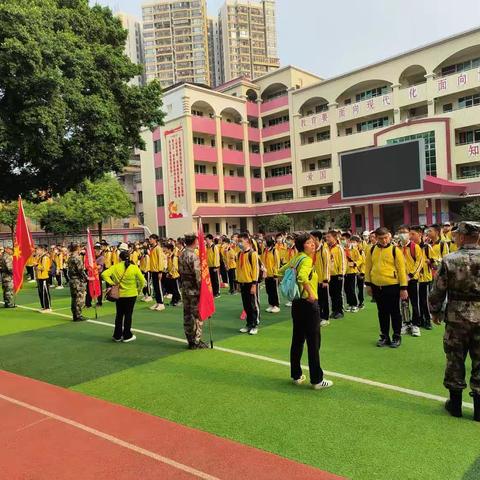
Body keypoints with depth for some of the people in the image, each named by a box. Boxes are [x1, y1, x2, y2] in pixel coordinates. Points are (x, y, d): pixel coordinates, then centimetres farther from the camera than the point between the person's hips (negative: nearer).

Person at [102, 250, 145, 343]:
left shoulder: (115, 267, -5)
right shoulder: (134, 267, -9)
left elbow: (104, 274, -15)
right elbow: (142, 281, -8)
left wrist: (111, 283, -7)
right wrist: (139, 290, 7)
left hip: (119, 294, 2)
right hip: (131, 294, -2)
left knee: (119, 315, 14)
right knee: (128, 315, 7)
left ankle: (117, 336, 21)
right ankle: (127, 336, 12)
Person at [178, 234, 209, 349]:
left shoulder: (181, 255, 7)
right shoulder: (193, 256, -19)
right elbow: (197, 274, -21)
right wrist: (202, 288, -14)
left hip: (185, 288, 8)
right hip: (194, 289, -8)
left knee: (187, 315, 13)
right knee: (197, 315, 1)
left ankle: (190, 340, 23)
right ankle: (196, 342, 7)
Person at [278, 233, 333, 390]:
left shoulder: (295, 259, 9)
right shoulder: (306, 259, -16)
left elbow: (280, 272, 19)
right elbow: (302, 276, -35)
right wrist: (311, 293, -26)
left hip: (297, 302, 9)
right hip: (309, 304, -9)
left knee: (297, 339, 15)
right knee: (314, 342, 0)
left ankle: (296, 375, 25)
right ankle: (317, 380, 8)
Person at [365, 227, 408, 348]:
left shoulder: (395, 250, -6)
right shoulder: (371, 250, 3)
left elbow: (402, 269, -7)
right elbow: (368, 267, 9)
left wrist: (403, 288, -9)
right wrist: (368, 284, 7)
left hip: (392, 286, -3)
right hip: (377, 287, 3)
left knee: (394, 312, 8)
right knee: (382, 312, 14)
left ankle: (397, 337, 21)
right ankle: (384, 336, 25)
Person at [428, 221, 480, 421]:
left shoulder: (449, 260, -11)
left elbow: (437, 291, -7)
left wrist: (435, 312, 8)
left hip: (457, 317, -2)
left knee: (455, 359, 12)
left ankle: (455, 403, 24)